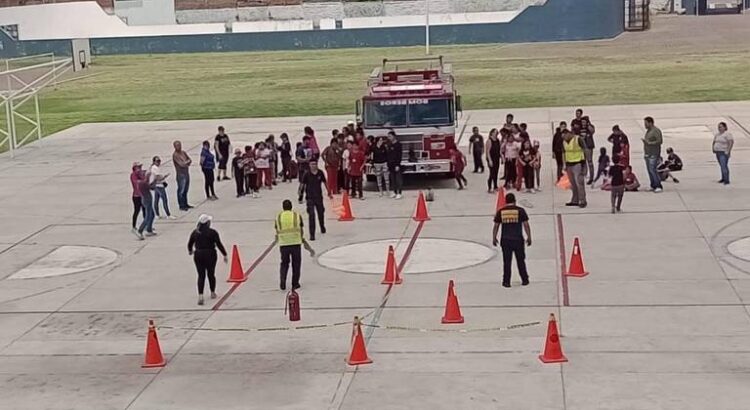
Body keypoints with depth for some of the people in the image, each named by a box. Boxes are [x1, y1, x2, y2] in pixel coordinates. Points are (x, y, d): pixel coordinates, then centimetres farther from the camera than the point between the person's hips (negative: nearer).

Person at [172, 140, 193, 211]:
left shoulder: (183, 152, 10)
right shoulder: (175, 155, -15)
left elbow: (190, 160, 13)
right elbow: (181, 164, -21)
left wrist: (185, 163, -6)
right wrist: (187, 162, -3)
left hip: (187, 173, 8)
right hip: (181, 174, -8)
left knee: (186, 190, 16)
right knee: (181, 191, -2)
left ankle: (185, 204, 26)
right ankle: (181, 206, 4)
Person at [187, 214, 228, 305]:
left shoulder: (195, 232, 1)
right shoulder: (212, 232, -11)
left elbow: (190, 243, 10)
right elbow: (219, 244, -10)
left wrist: (190, 251, 31)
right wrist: (224, 254, -1)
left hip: (198, 255, 2)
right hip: (210, 255, -2)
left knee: (201, 275, 3)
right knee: (211, 274, 13)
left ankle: (200, 295, -12)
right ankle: (213, 293, 29)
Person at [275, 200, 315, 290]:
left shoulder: (278, 217, 5)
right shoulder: (297, 216, 2)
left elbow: (277, 233, 8)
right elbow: (301, 232, 5)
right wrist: (304, 242, 20)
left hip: (283, 244, 1)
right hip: (296, 243, -1)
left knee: (284, 263, 15)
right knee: (296, 264, 13)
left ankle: (282, 283, 1)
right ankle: (295, 284, 16)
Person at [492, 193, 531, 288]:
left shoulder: (500, 211, 1)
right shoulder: (520, 210, -3)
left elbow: (496, 226, 3)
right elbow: (526, 225, -3)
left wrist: (494, 238, 13)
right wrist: (529, 237, 5)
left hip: (505, 240, 0)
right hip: (518, 239, 0)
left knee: (507, 261, 6)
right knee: (520, 260, 13)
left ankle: (506, 282, 6)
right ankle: (524, 280, 20)